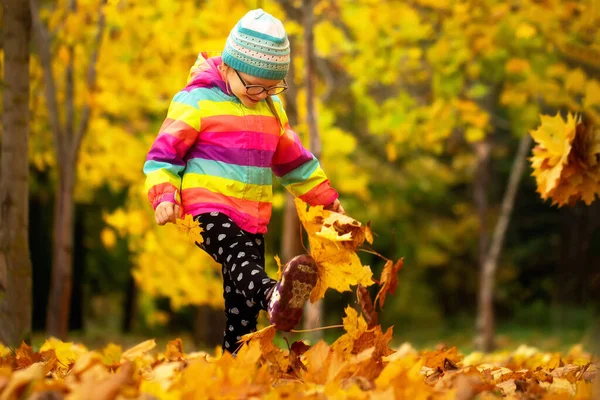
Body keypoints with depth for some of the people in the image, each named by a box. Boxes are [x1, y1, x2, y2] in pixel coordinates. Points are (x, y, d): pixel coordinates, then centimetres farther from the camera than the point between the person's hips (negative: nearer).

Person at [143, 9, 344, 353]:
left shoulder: (273, 109, 17)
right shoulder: (197, 101, -3)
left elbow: (294, 160, 30)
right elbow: (164, 154, -1)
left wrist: (326, 197, 32)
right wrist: (164, 196, -16)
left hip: (253, 218, 7)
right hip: (207, 208, -7)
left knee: (243, 310, -1)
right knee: (240, 259, -36)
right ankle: (273, 296, -65)